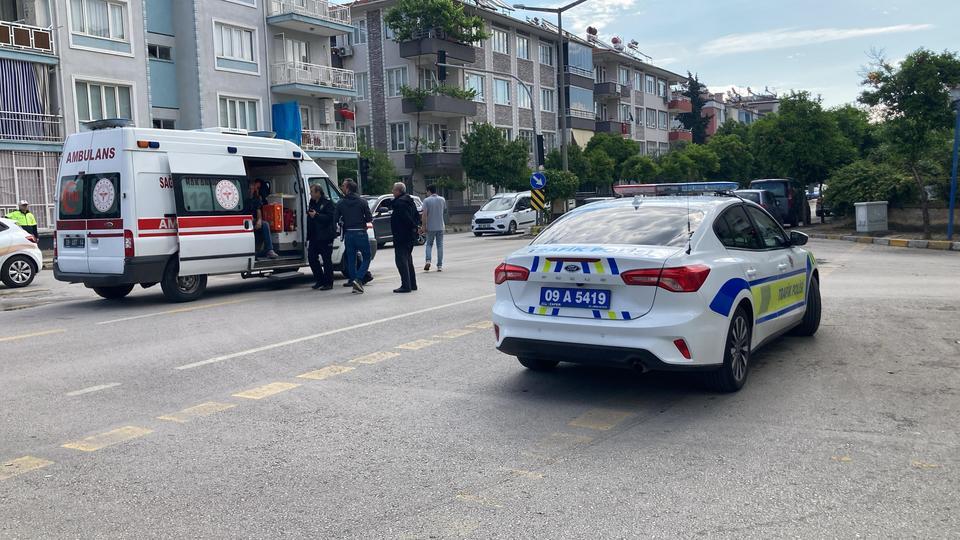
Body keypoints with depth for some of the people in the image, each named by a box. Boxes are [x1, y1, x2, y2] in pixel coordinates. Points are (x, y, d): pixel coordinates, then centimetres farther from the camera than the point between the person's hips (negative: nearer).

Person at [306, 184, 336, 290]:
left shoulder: (328, 203, -8)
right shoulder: (311, 203, 18)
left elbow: (329, 217, -20)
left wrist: (316, 215, -22)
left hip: (325, 237, -8)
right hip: (314, 237, 8)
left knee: (327, 260, -2)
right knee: (311, 257, 8)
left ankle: (328, 283, 4)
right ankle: (319, 280, 20)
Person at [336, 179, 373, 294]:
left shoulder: (340, 203, 1)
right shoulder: (362, 202, -3)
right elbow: (369, 218, -2)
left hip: (348, 234, 2)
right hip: (361, 233, -2)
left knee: (351, 260, 11)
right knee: (366, 258, 6)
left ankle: (353, 282, 11)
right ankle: (358, 279, -12)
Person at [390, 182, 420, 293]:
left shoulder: (399, 202, -16)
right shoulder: (410, 201, 16)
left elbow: (405, 217, -24)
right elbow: (417, 216, 19)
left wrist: (414, 226, -13)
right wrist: (416, 226, 8)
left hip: (401, 236, -10)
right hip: (411, 235, 10)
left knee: (401, 260, -6)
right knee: (408, 259, 18)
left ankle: (406, 285, -9)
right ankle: (412, 284, 21)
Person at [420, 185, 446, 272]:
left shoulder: (426, 200, -8)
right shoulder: (442, 199, 2)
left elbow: (425, 214, -13)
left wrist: (424, 226, -8)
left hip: (430, 227, -2)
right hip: (440, 226, 2)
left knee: (429, 244, 13)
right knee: (440, 246, 7)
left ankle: (428, 260, -8)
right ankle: (439, 266, 5)